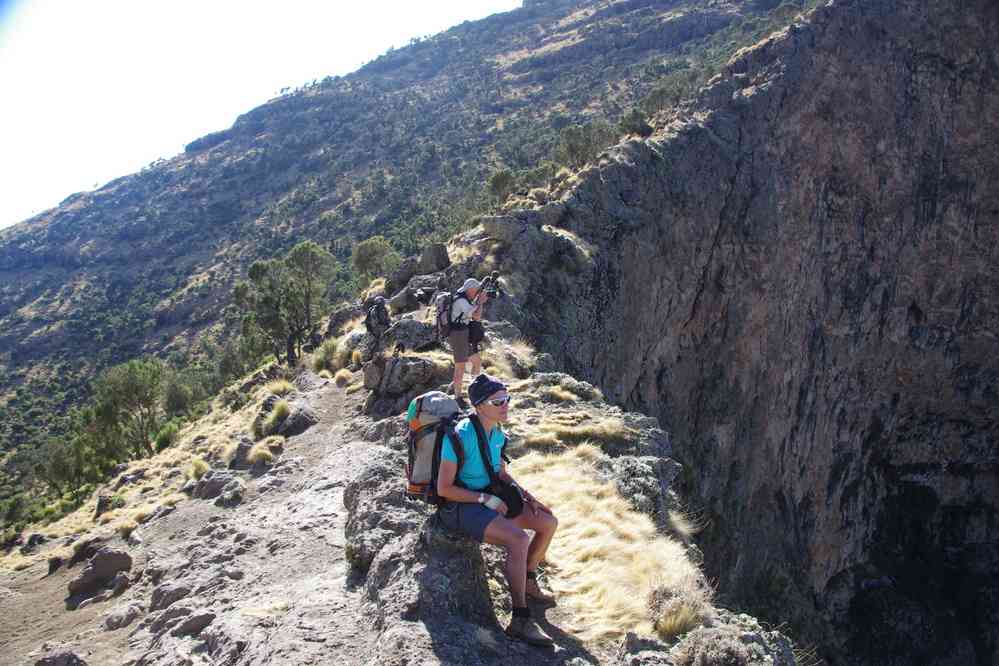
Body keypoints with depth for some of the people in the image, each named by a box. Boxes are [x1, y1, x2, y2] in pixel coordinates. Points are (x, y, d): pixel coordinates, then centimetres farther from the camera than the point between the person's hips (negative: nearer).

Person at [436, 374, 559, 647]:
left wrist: (526, 495, 0)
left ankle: (528, 581, 23)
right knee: (519, 539, -30)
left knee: (549, 523, 2)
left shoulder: (497, 433, 1)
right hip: (459, 505, -8)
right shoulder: (460, 437, -25)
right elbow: (444, 488, -21)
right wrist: (487, 500, -21)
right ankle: (520, 620, -21)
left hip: (487, 498, 9)